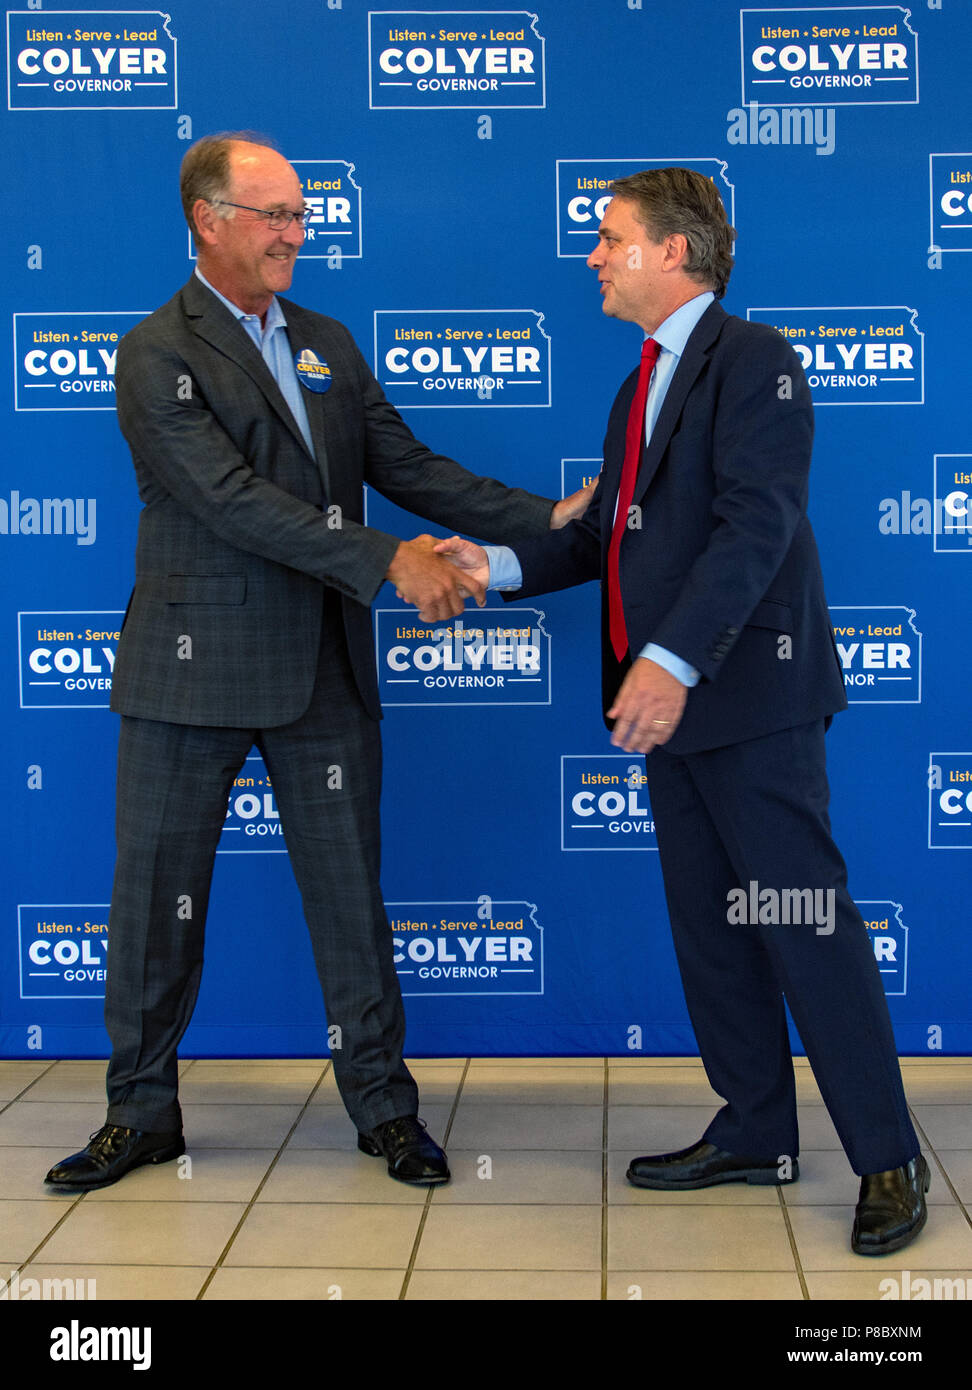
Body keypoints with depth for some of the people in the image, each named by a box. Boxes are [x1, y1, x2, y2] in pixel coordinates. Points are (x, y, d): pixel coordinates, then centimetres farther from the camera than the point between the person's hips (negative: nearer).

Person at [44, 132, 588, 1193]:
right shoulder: (158, 356, -7)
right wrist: (388, 563, -23)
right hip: (194, 666, -4)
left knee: (350, 893, 9)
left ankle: (383, 1104, 22)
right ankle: (142, 1113, 23)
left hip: (324, 666, 5)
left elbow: (407, 467, 11)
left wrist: (547, 518, 0)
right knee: (156, 894, 6)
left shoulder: (327, 343, 13)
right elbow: (234, 500, -19)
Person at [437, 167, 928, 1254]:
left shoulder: (753, 360, -10)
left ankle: (888, 1157, 5)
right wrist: (497, 567, 5)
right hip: (668, 695, 9)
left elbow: (756, 526, -22)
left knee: (802, 922, -6)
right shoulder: (642, 386, 19)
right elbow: (606, 532, 18)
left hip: (749, 691, -9)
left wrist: (674, 660, -31)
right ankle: (754, 1134, 25)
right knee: (707, 923, 13)